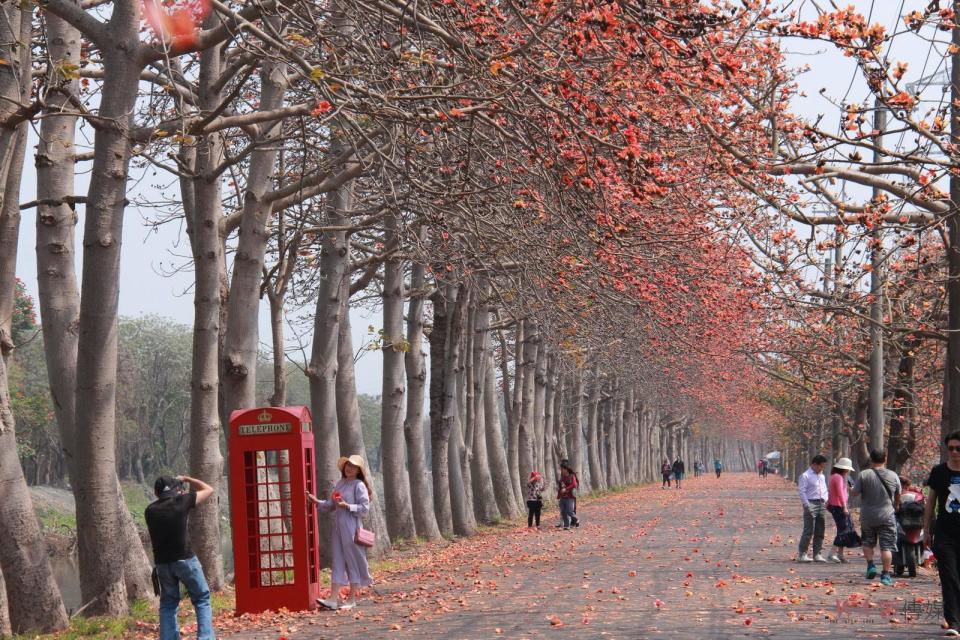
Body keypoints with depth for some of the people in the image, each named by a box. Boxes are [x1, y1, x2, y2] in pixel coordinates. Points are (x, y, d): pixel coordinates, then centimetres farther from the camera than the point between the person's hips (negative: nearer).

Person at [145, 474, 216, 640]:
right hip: (185, 559, -3)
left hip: (162, 563, 4)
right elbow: (209, 490, 8)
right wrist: (186, 479, 19)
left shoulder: (150, 510, 5)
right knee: (202, 599, 8)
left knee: (168, 604, 15)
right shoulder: (182, 501, -6)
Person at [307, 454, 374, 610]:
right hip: (338, 526, 7)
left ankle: (352, 599, 10)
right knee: (337, 562, 2)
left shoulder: (359, 485, -6)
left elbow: (365, 508, -11)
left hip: (351, 528, -7)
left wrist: (347, 506, -18)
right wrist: (317, 501, 3)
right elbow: (331, 505, 16)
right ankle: (333, 599, -2)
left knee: (352, 561, 1)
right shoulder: (340, 483, 13)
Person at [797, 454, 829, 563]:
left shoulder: (822, 476, 19)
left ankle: (817, 554, 15)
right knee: (808, 530, -10)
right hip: (811, 503, -8)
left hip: (821, 504, 8)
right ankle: (802, 554, -8)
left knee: (820, 531, 8)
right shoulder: (805, 476, -5)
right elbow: (802, 491, -10)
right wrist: (807, 506, -17)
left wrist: (826, 501, 9)